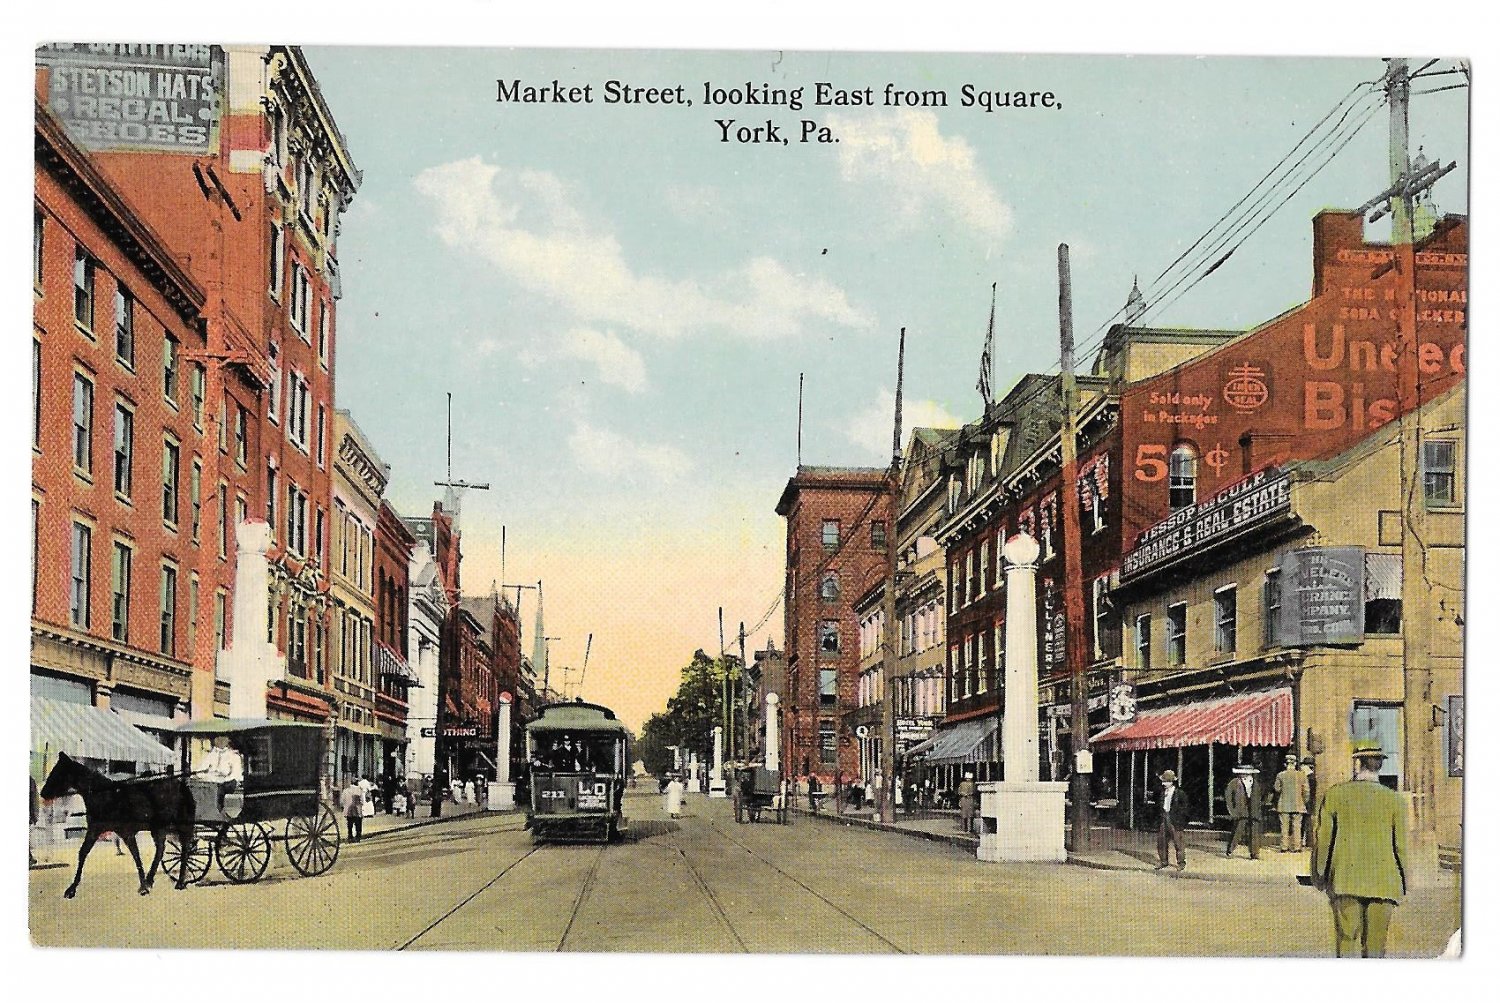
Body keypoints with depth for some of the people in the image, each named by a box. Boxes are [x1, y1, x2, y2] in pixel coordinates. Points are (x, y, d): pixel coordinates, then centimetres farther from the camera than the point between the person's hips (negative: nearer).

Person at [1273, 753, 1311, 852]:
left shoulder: (1280, 775, -4)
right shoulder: (1302, 775, -3)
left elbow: (1277, 789, 2)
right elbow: (1305, 791, -2)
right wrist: (1305, 803, 11)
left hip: (1284, 806, 0)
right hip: (1298, 806, 0)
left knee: (1285, 827, 6)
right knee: (1297, 827, 5)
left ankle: (1284, 847, 5)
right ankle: (1296, 847, 4)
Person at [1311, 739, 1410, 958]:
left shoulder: (1334, 794, 0)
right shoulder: (1394, 800, -1)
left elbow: (1322, 839, 5)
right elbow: (1401, 846, 2)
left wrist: (1319, 877, 16)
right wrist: (1404, 885, 14)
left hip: (1344, 881, 0)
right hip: (1383, 882, 0)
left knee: (1346, 939, 2)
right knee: (1375, 942, 7)